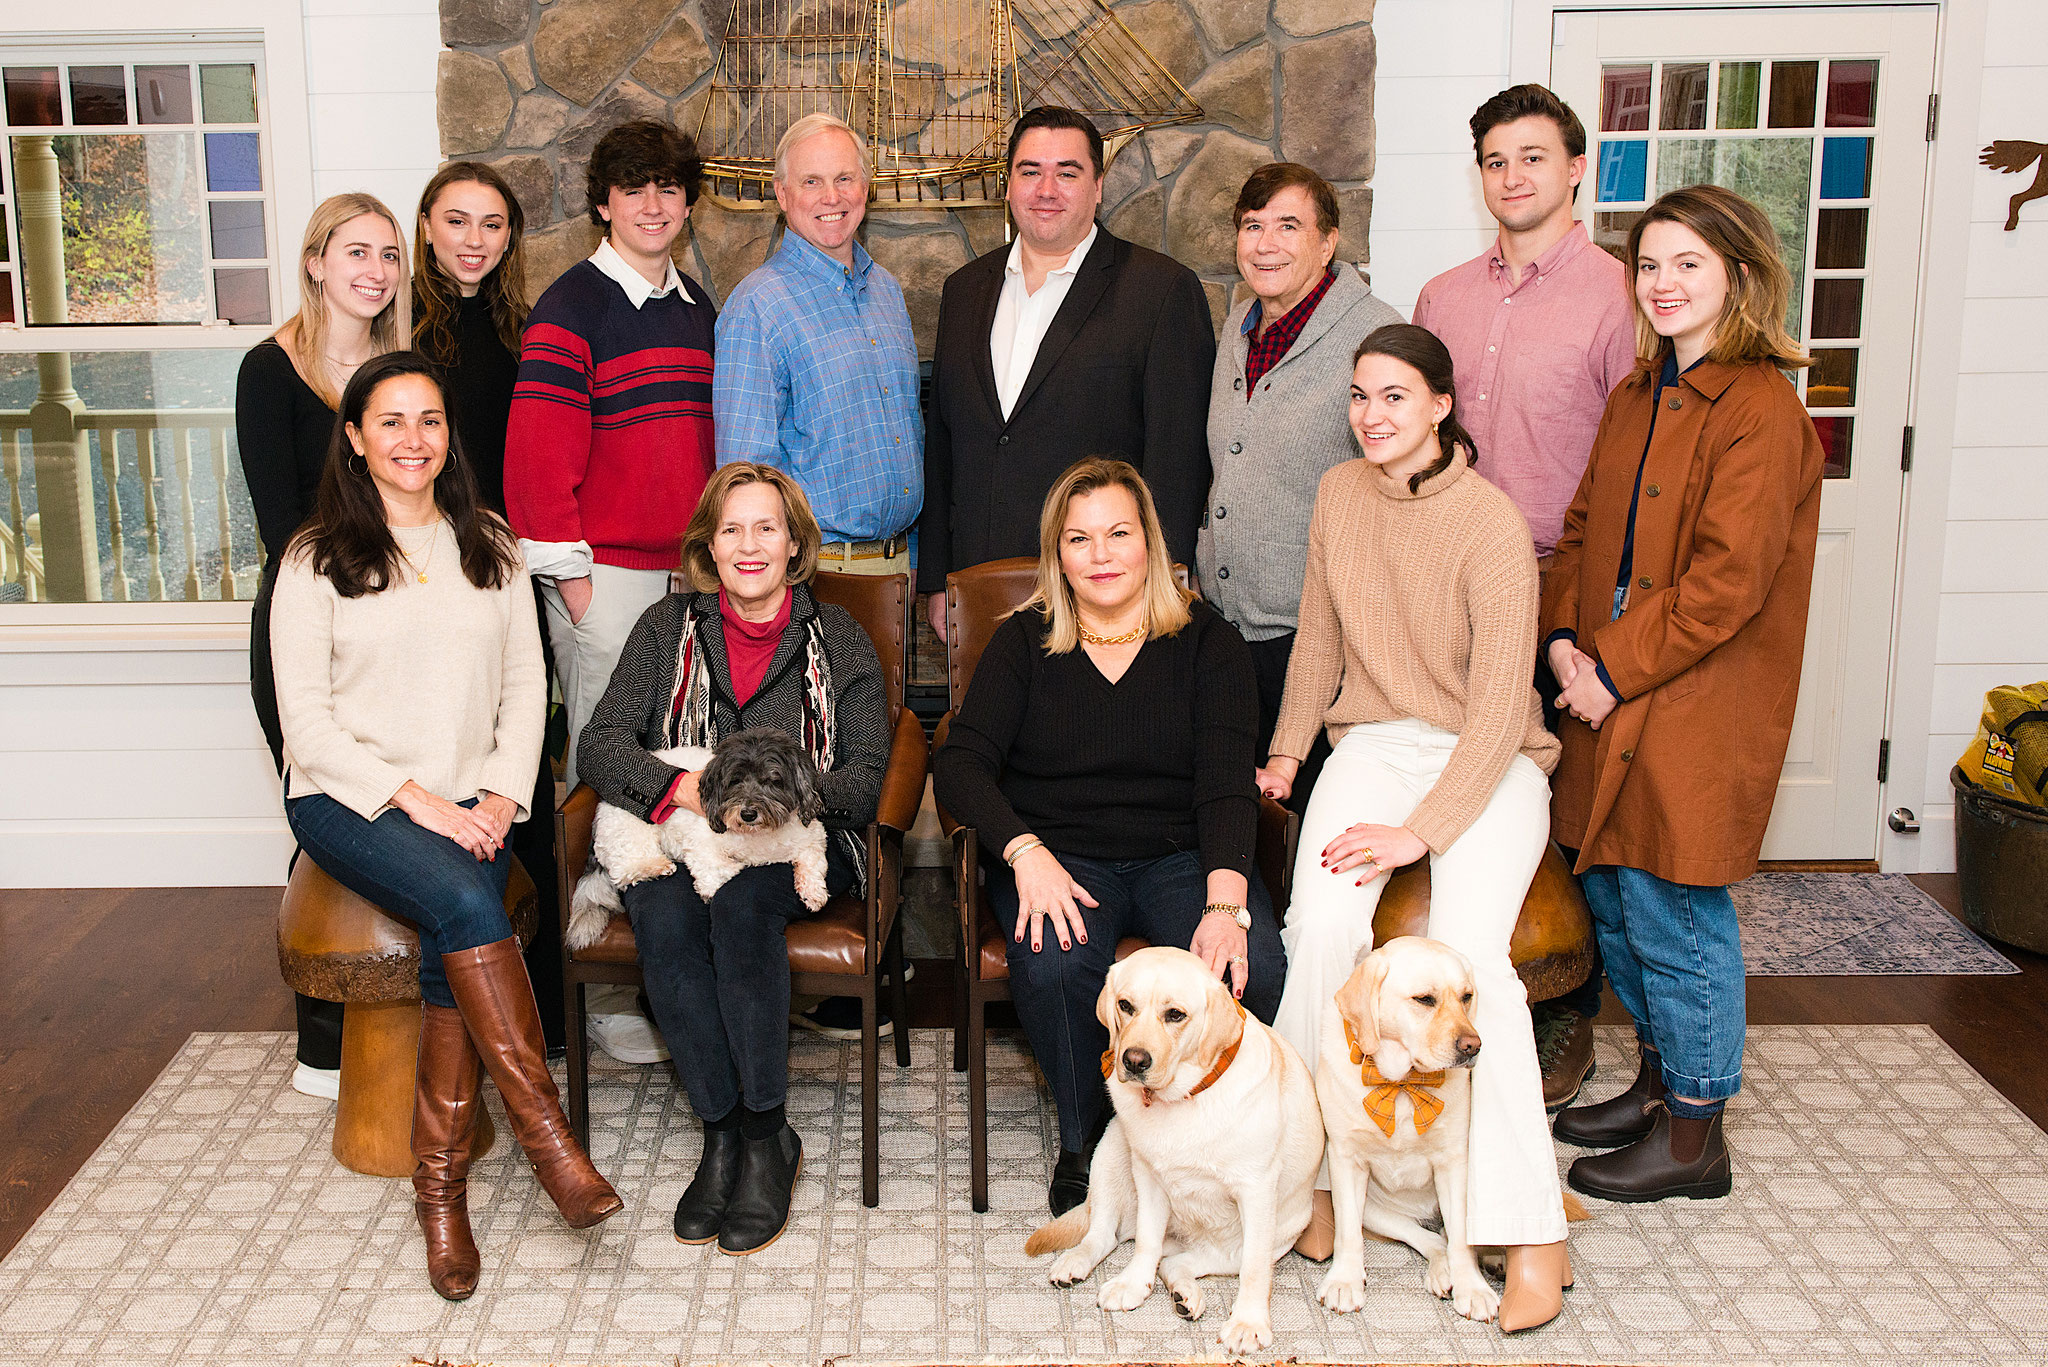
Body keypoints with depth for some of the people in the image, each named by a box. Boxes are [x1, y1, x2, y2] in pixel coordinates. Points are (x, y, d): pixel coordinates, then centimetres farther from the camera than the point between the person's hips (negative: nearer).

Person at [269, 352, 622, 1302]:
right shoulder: (316, 561, 2)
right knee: (465, 901, -32)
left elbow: (526, 686, 10)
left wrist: (502, 794, -5)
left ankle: (440, 1186, -17)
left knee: (454, 947, -27)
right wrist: (412, 799, -15)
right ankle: (547, 1135, -27)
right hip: (347, 799, -2)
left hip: (467, 804, 2)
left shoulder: (490, 548, 13)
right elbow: (307, 721, -4)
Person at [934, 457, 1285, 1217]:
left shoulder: (1206, 641, 4)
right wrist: (1025, 851, -24)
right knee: (1055, 964, -33)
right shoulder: (1023, 644, 6)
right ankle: (1084, 1136, -5)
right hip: (1057, 854, 0)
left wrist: (1225, 901, -24)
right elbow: (959, 765, -5)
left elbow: (1227, 781, -7)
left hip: (1181, 855, 0)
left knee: (1253, 968, -28)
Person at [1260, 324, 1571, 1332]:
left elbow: (1500, 703, -18)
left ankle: (1531, 1229, -18)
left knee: (1469, 949, -28)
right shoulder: (1339, 495, 3)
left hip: (1485, 759, -4)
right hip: (1374, 742, 4)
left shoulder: (1493, 526, -15)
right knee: (1322, 927, -24)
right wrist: (1286, 751, 20)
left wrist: (1421, 831, -23)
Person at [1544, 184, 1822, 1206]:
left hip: (1697, 708, -8)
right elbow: (1585, 529, 14)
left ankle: (1694, 1132, 14)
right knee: (1610, 894, 16)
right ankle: (1660, 1080, 35)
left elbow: (1726, 579, -20)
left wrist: (1613, 670, -17)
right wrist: (1565, 643, -1)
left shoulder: (1762, 412, -14)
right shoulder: (1636, 398, 13)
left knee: (1670, 912, -1)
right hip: (1611, 695, 8)